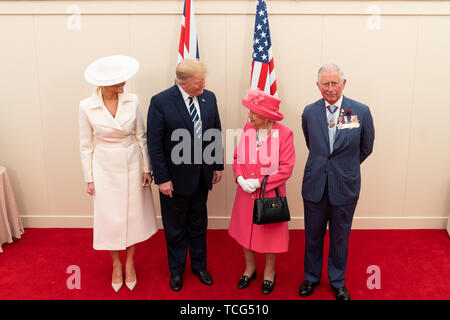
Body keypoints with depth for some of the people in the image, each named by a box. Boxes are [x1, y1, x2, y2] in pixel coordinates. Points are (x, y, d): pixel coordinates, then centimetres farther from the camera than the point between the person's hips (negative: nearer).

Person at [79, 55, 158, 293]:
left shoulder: (132, 101, -8)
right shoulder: (87, 107, -11)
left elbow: (141, 137, 0)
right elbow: (86, 145, -3)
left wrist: (146, 168, 0)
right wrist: (89, 179, -1)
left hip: (132, 166, 1)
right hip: (105, 168, -1)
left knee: (133, 214, 11)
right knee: (110, 217, 9)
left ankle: (129, 263, 33)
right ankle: (116, 265, 33)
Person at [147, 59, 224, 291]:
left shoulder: (209, 97, -2)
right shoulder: (161, 102, -16)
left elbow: (216, 133, 6)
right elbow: (154, 144, -15)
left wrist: (218, 165, 7)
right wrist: (162, 178, -15)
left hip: (202, 175, 4)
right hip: (176, 176, -4)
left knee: (198, 224, 20)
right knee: (175, 228, 15)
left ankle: (199, 265, 41)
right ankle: (176, 270, 37)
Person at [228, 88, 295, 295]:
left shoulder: (284, 133, -15)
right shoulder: (247, 128, -3)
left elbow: (286, 168, -14)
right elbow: (237, 157, 5)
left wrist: (259, 182, -19)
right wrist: (240, 178, -12)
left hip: (270, 194, -3)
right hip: (246, 193, 4)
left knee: (270, 232, 13)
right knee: (245, 229, 16)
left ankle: (269, 272, 39)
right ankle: (250, 268, 41)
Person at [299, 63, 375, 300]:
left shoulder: (361, 111, -8)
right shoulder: (309, 112, -3)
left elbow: (366, 148, 5)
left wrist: (345, 166, 10)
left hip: (345, 186, -1)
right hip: (315, 185, 1)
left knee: (340, 237, 15)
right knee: (313, 236, 16)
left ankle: (337, 282, 36)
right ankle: (311, 278, 38)